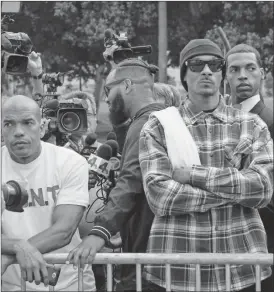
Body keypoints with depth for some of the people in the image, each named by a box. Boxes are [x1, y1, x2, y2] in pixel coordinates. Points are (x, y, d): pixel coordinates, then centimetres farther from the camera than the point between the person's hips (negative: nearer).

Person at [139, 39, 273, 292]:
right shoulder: (158, 128, 2)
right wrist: (234, 191, -11)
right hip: (178, 269, -1)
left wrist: (193, 175, -12)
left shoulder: (252, 126, 6)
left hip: (244, 268, 1)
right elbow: (158, 195, -11)